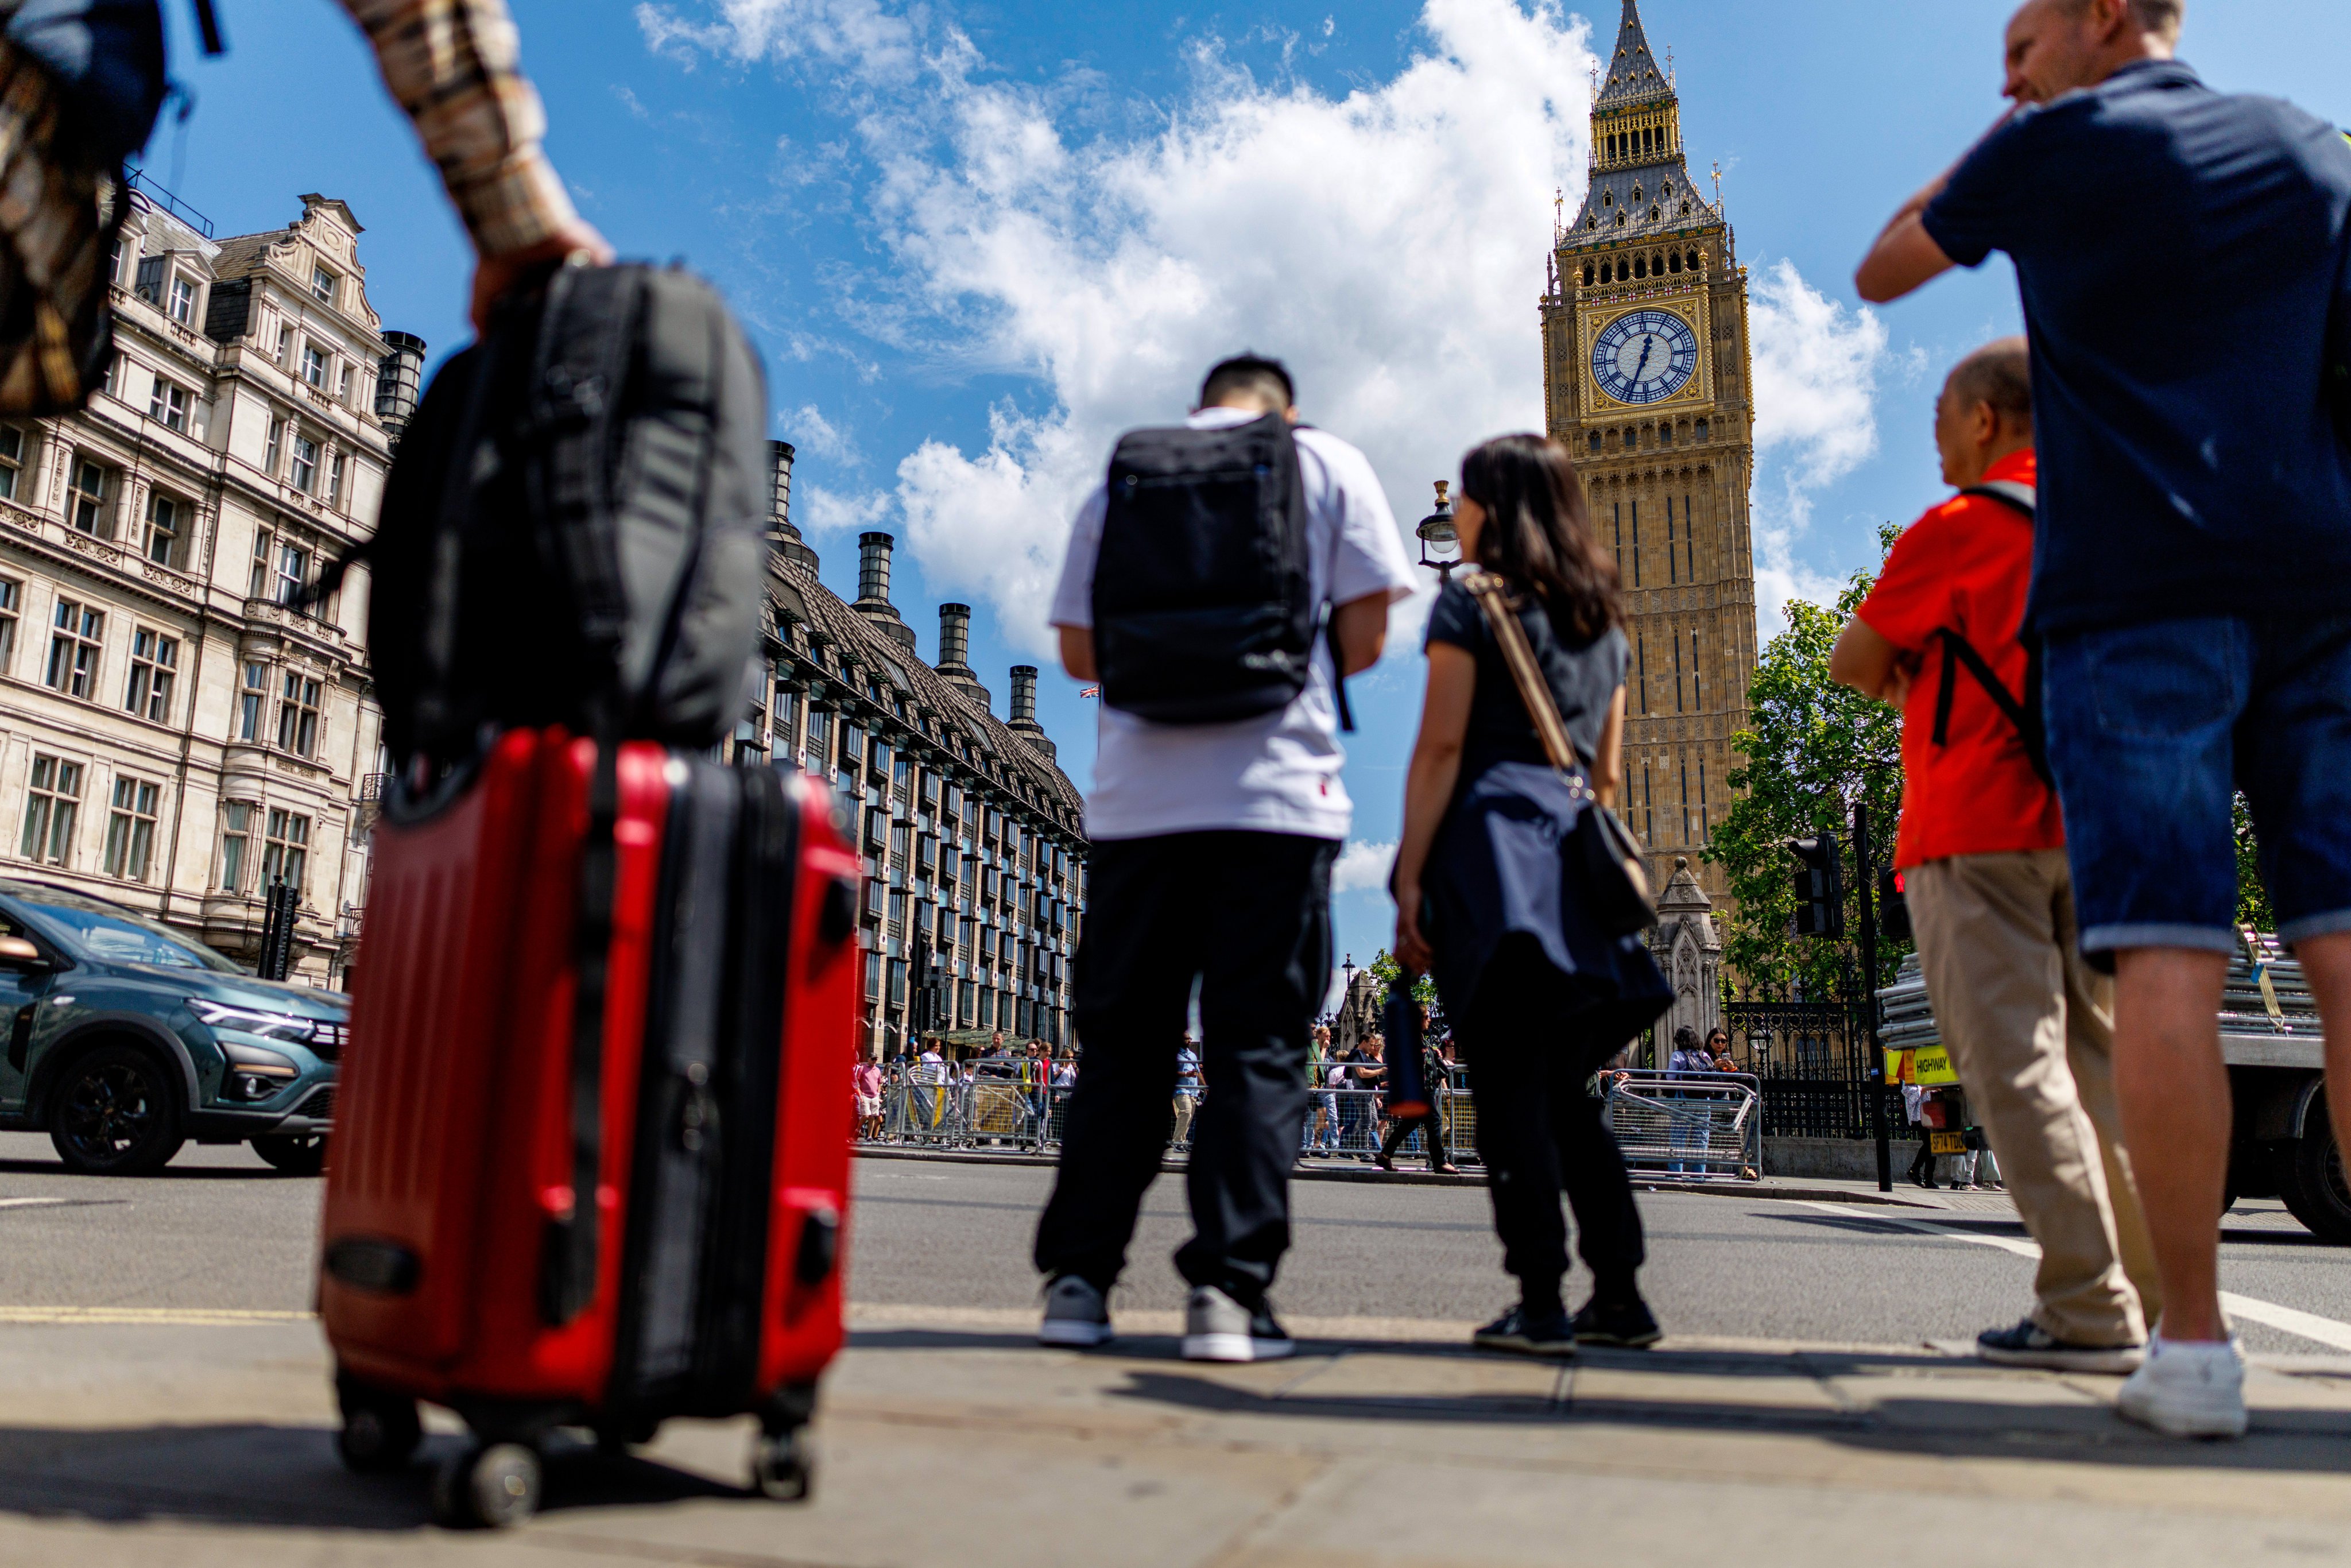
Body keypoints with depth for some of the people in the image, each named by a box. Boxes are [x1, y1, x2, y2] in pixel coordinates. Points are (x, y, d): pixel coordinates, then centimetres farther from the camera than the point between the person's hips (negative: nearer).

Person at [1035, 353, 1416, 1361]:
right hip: (1278, 794, -2)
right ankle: (1228, 1291, -4)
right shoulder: (1327, 463, 10)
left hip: (1137, 798, 2)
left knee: (1120, 1048, 7)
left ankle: (1077, 1280, 7)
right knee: (1258, 1051, 0)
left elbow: (1079, 649, 13)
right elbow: (1366, 630, 3)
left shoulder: (1121, 477, 15)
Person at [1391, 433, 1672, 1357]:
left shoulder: (1470, 603, 0)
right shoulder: (1606, 621, 20)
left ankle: (1540, 1303, -7)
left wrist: (1409, 880, -9)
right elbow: (1607, 772, 19)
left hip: (1489, 840, -6)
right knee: (1565, 1090, 12)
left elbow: (1441, 748, -8)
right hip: (1572, 854, 7)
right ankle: (1619, 1295, 12)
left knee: (1510, 1084, -6)